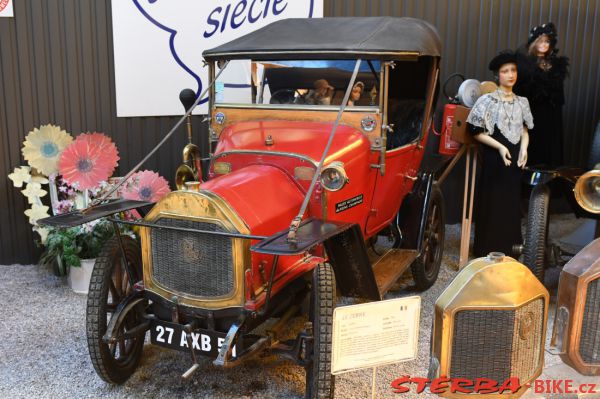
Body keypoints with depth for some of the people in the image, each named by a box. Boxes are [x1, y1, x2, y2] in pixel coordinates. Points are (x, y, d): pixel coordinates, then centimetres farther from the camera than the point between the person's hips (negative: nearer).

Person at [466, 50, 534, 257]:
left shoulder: (521, 102, 10)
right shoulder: (487, 100, -6)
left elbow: (524, 130, 15)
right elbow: (477, 132, -8)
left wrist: (524, 148, -4)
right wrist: (499, 147, -17)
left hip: (514, 159, 5)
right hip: (494, 159, -5)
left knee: (511, 203, 9)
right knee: (492, 203, -2)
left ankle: (507, 250, 20)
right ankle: (490, 250, 9)